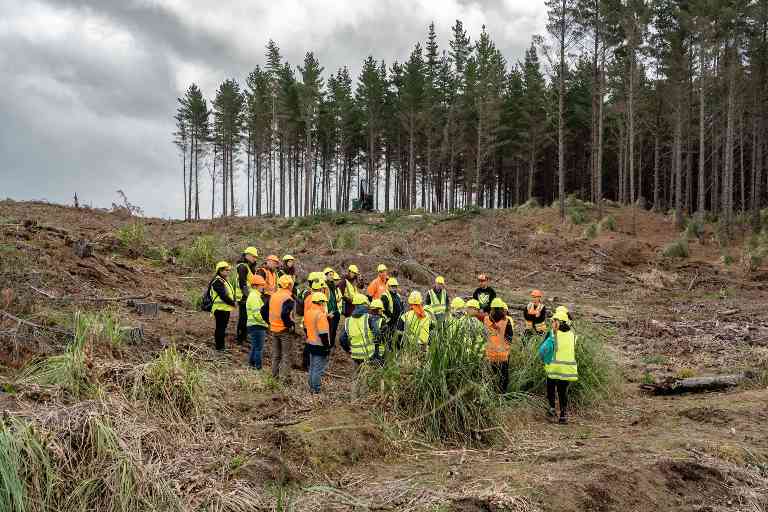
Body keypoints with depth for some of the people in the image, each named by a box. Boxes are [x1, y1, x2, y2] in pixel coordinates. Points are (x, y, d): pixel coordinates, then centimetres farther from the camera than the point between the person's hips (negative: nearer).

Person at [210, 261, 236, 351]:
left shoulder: (225, 281, 17)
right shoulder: (217, 282, -16)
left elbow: (230, 293, 20)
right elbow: (223, 296, -22)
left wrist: (233, 301, 5)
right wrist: (233, 303, -16)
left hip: (226, 308, 10)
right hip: (220, 309, -10)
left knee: (223, 327, 16)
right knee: (220, 327, -4)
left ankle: (221, 345, 26)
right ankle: (219, 347, 2)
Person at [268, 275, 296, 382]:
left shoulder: (273, 296, 5)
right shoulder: (288, 298, -19)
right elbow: (285, 314, -30)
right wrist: (291, 326, -17)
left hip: (274, 329, 7)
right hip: (285, 330, -7)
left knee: (276, 353, 19)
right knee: (286, 354, 1)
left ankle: (275, 374, 26)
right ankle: (285, 376, 1)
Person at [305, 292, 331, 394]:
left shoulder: (308, 312, 6)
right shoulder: (321, 315, -22)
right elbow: (323, 333, -23)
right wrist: (327, 346, -16)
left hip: (310, 344, 9)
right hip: (320, 346, -9)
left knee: (312, 368, 18)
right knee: (318, 370, 0)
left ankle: (311, 387, 27)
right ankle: (315, 390, 5)